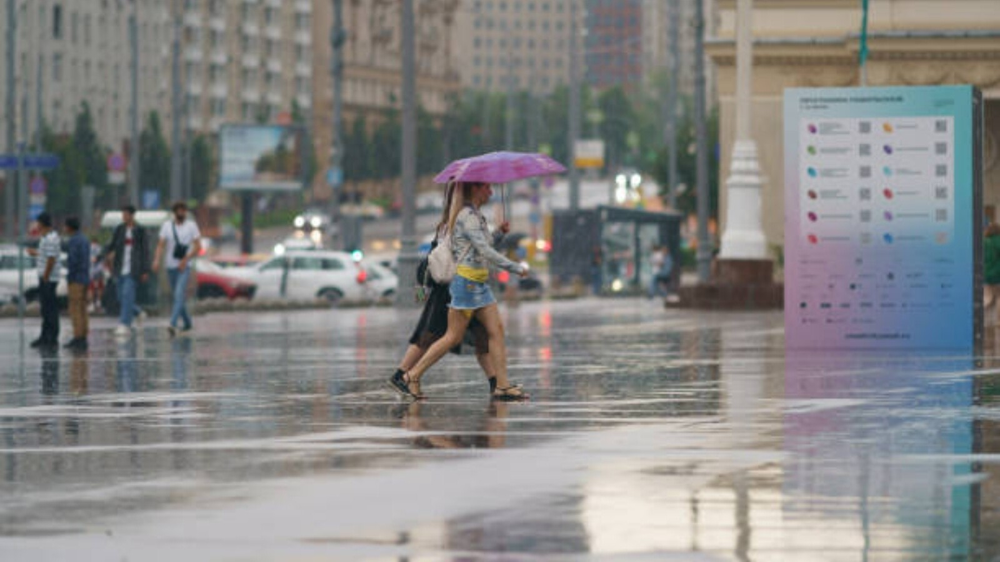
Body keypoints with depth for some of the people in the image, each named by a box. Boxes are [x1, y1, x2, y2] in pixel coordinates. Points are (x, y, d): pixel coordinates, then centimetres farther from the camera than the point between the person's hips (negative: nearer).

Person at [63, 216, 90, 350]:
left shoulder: (73, 241, -14)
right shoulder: (85, 240, 15)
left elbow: (72, 260, -21)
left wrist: (69, 280, -13)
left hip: (75, 280, -9)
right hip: (85, 279, 9)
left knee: (75, 310, -8)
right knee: (82, 310, 9)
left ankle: (78, 339, -11)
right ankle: (82, 339, 9)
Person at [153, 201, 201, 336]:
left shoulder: (191, 226, -3)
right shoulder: (167, 225, 2)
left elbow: (198, 246, -5)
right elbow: (161, 245, -4)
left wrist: (185, 259, -18)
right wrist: (157, 260, -21)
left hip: (184, 267, -4)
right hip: (171, 266, 4)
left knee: (179, 294, -19)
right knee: (178, 296, 14)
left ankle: (173, 324, -29)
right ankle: (187, 323, 31)